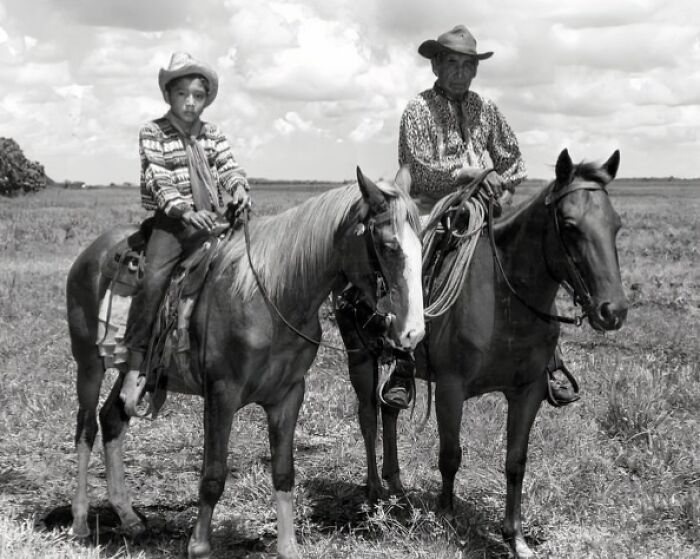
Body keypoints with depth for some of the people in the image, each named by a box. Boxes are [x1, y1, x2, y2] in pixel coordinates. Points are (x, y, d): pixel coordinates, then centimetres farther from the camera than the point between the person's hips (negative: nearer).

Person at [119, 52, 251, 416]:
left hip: (213, 220, 5)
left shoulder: (212, 135, 13)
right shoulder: (153, 133, 1)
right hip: (171, 222, -4)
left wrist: (239, 190, -21)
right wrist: (187, 211, -25)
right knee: (153, 278, -25)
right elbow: (158, 180, -10)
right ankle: (136, 365, -21)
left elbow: (229, 168, 4)